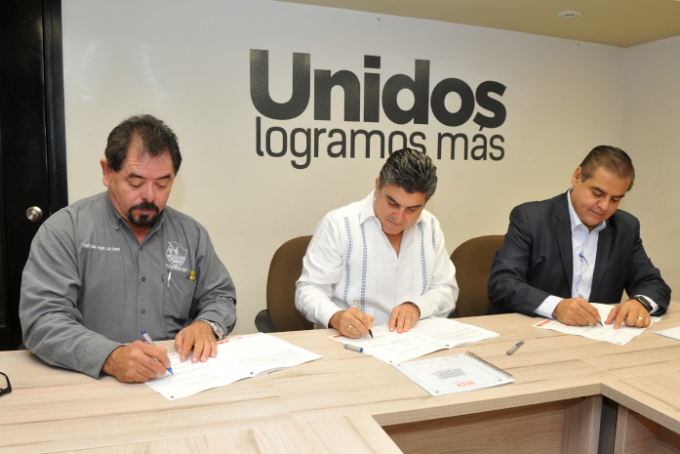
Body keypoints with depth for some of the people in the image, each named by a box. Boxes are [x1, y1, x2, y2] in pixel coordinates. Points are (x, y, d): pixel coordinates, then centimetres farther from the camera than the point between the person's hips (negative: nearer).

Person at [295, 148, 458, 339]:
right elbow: (309, 289, -8)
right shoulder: (338, 224, -9)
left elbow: (446, 289, 13)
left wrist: (416, 306, -9)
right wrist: (335, 317, -29)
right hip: (349, 339, -2)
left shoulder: (431, 228, 8)